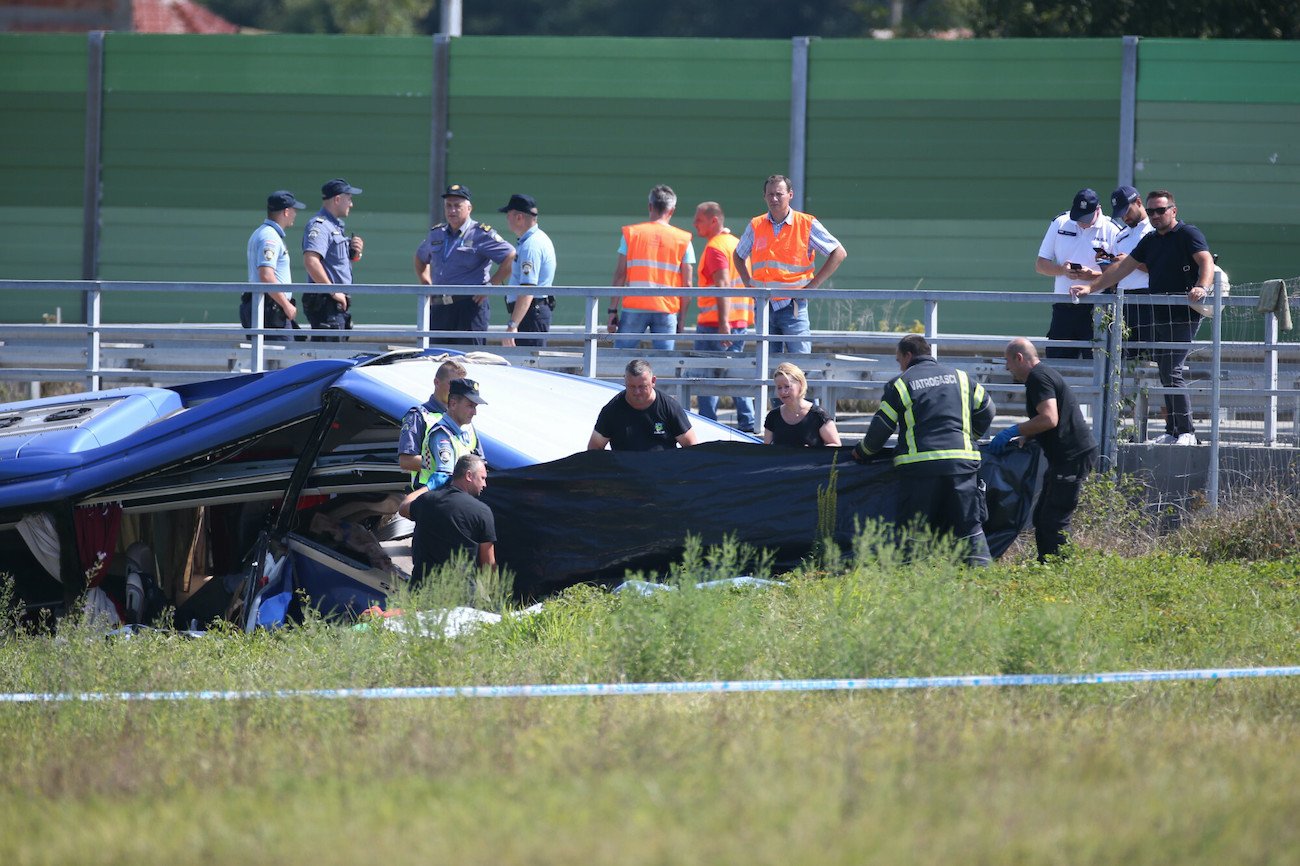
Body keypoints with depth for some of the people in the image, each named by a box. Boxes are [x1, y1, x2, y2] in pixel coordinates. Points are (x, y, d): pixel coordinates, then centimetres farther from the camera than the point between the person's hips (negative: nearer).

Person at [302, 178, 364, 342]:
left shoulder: (336, 226, 20)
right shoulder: (319, 226, -13)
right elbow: (310, 261, -27)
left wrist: (354, 253, 9)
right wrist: (333, 292, -24)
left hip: (339, 303, 10)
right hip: (326, 303, -10)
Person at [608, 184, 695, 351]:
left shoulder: (631, 233, 3)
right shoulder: (683, 240, 4)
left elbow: (620, 275, 1)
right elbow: (687, 285, 2)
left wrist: (612, 311, 4)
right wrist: (681, 319, 8)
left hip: (635, 307, 0)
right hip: (667, 311, 0)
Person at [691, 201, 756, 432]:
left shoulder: (715, 247, -11)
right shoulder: (735, 242, 16)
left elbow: (723, 284, -22)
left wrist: (723, 323, -27)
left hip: (715, 322, -9)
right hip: (741, 321, 9)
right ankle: (747, 422, 9)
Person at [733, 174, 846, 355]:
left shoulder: (807, 224, -3)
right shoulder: (755, 226, 9)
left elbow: (839, 253, 0)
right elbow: (738, 255, 26)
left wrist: (812, 285, -6)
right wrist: (748, 282, 10)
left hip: (793, 306, -4)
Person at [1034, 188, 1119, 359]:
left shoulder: (1111, 231, -2)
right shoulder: (1060, 224, 8)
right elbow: (1040, 265, 10)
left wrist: (1092, 275, -21)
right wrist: (1062, 270, -11)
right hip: (1063, 307, 3)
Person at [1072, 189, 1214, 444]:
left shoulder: (1188, 234, -4)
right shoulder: (1151, 240, 19)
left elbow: (1206, 261, -20)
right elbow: (1122, 269, 22)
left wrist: (1202, 287, -39)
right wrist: (1091, 287, 15)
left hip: (1183, 316, -8)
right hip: (1158, 316, 8)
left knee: (1171, 372, -14)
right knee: (1165, 374, 6)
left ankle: (1187, 432, -12)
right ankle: (1172, 431, 10)